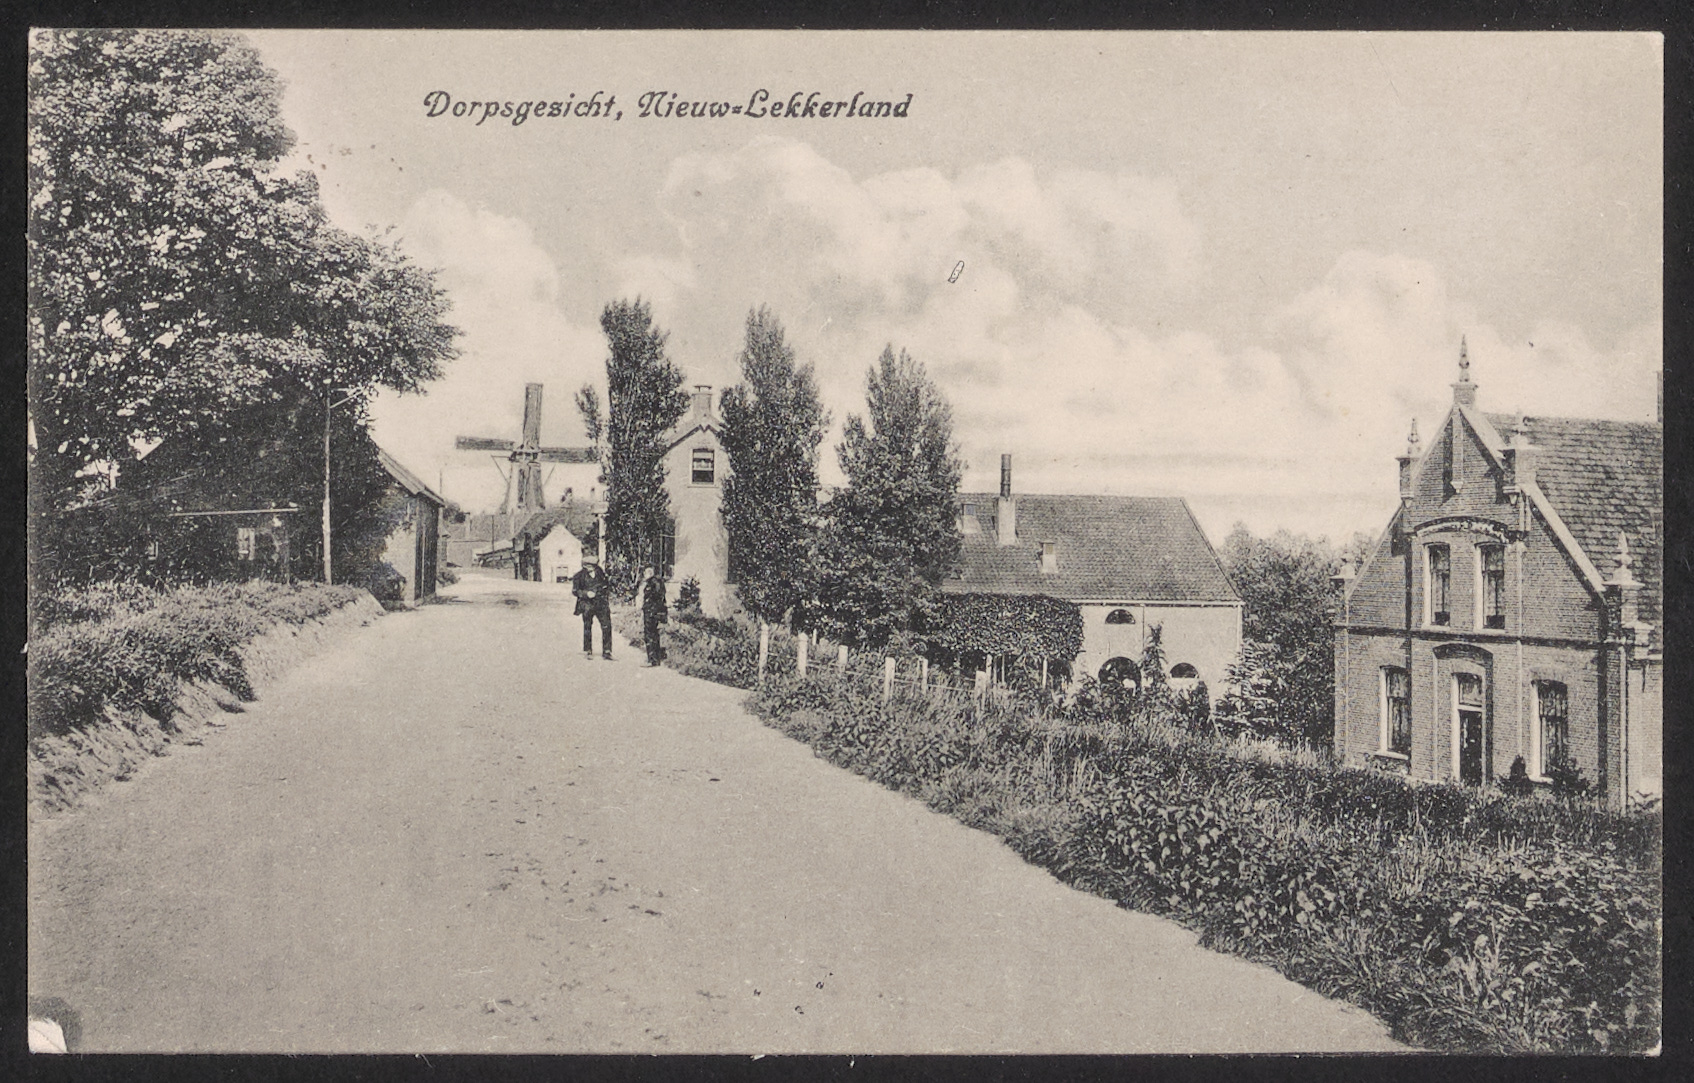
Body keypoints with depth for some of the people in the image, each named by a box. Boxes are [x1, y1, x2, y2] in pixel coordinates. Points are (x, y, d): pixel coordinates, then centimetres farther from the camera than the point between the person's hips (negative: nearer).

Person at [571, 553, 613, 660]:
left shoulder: (600, 572, 7)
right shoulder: (580, 576, -4)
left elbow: (608, 585, 17)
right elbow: (574, 591, -4)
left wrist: (609, 599, 15)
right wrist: (586, 593, -18)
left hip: (601, 603, 3)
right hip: (587, 605, -2)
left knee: (607, 627, -4)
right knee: (587, 628, 5)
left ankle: (606, 652, 0)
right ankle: (587, 651, 17)